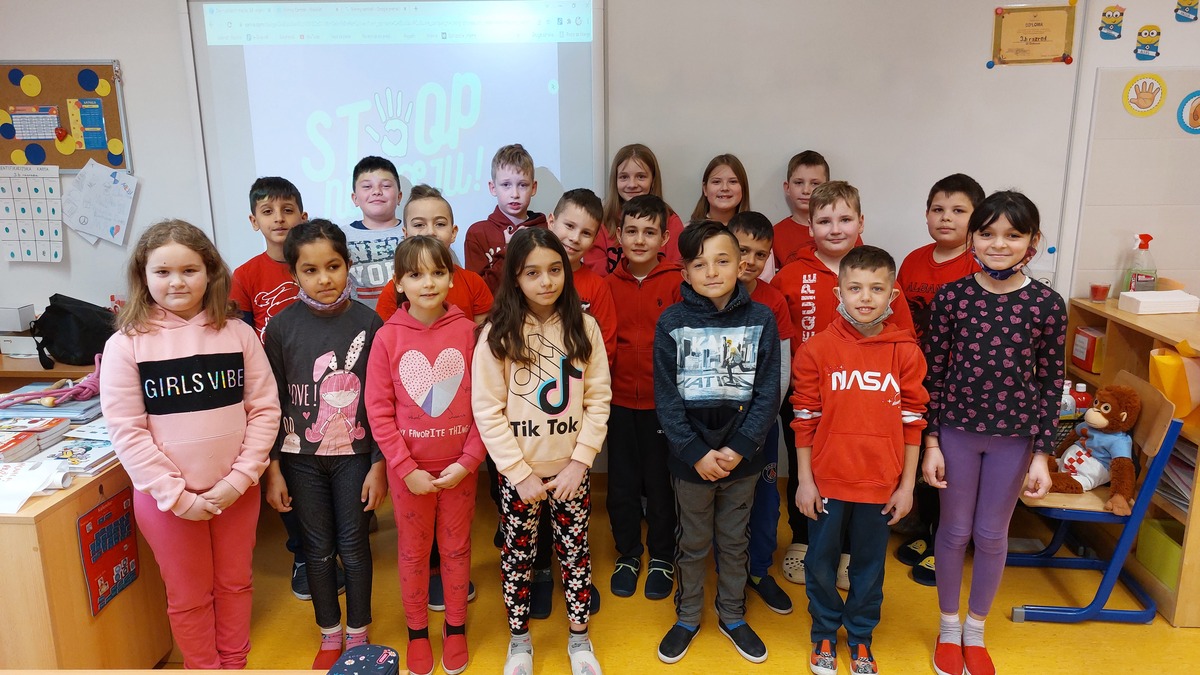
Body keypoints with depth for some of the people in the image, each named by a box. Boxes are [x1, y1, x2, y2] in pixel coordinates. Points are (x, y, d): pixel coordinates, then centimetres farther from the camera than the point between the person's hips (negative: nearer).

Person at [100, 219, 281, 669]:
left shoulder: (237, 332, -4)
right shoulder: (126, 344, -9)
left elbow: (264, 409, -4)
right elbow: (126, 431, -11)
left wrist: (239, 479, -12)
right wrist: (177, 495, -14)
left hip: (235, 491, 2)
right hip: (165, 496, -1)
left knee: (235, 584, 18)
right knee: (189, 596, 15)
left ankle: (236, 664, 39)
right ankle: (204, 667, 36)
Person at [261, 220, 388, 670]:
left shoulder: (368, 322, -9)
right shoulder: (282, 327, -6)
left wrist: (379, 464, -6)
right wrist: (272, 469, -1)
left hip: (354, 454, -1)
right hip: (301, 458, 1)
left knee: (353, 545, 10)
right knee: (318, 548, 13)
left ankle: (358, 636, 30)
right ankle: (330, 637, 32)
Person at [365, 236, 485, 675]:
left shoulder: (467, 331, -8)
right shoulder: (387, 337, -8)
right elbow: (378, 411, -7)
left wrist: (468, 461, -10)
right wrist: (407, 469, -11)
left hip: (459, 467, 0)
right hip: (409, 469, 0)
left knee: (456, 549, 15)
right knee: (413, 553, 15)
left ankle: (456, 628, 34)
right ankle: (417, 632, 34)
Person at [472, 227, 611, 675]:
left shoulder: (584, 327, -3)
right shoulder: (497, 334, -9)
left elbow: (598, 399, -2)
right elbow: (487, 411, -9)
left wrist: (579, 462, -10)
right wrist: (521, 473, -12)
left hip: (571, 470, 1)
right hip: (517, 473, -1)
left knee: (575, 553, 12)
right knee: (518, 556, 12)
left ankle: (579, 638, 32)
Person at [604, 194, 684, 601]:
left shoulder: (676, 282, -7)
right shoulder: (609, 284, 1)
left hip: (661, 400, -2)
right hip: (620, 400, 2)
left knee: (660, 482, 11)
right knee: (622, 483, 13)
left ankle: (661, 557, 30)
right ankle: (627, 554, 33)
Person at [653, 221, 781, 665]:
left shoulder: (761, 320, -6)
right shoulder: (672, 323, -8)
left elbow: (768, 394, -6)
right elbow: (666, 397, -8)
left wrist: (739, 448, -14)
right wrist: (696, 453, -14)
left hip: (742, 458, 1)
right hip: (690, 459, -1)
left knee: (734, 543, 18)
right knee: (692, 544, 16)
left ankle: (732, 616, 38)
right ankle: (687, 617, 36)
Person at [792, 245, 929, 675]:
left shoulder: (906, 352, -5)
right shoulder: (816, 349, -8)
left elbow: (912, 421, 0)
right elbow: (805, 420, -4)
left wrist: (907, 485, 0)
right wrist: (804, 480, -3)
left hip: (880, 483, 1)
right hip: (826, 480, 0)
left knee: (869, 564, 16)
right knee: (821, 562, 13)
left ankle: (861, 638, 37)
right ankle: (824, 635, 36)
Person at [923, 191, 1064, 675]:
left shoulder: (1047, 305, -8)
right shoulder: (951, 297, -9)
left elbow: (1050, 384, -2)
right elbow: (933, 374, -4)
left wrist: (1042, 454, -3)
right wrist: (931, 444, -5)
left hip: (1014, 437, 1)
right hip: (956, 430, 0)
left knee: (992, 534, 13)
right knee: (955, 530, 12)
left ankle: (975, 632, 35)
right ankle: (948, 628, 34)